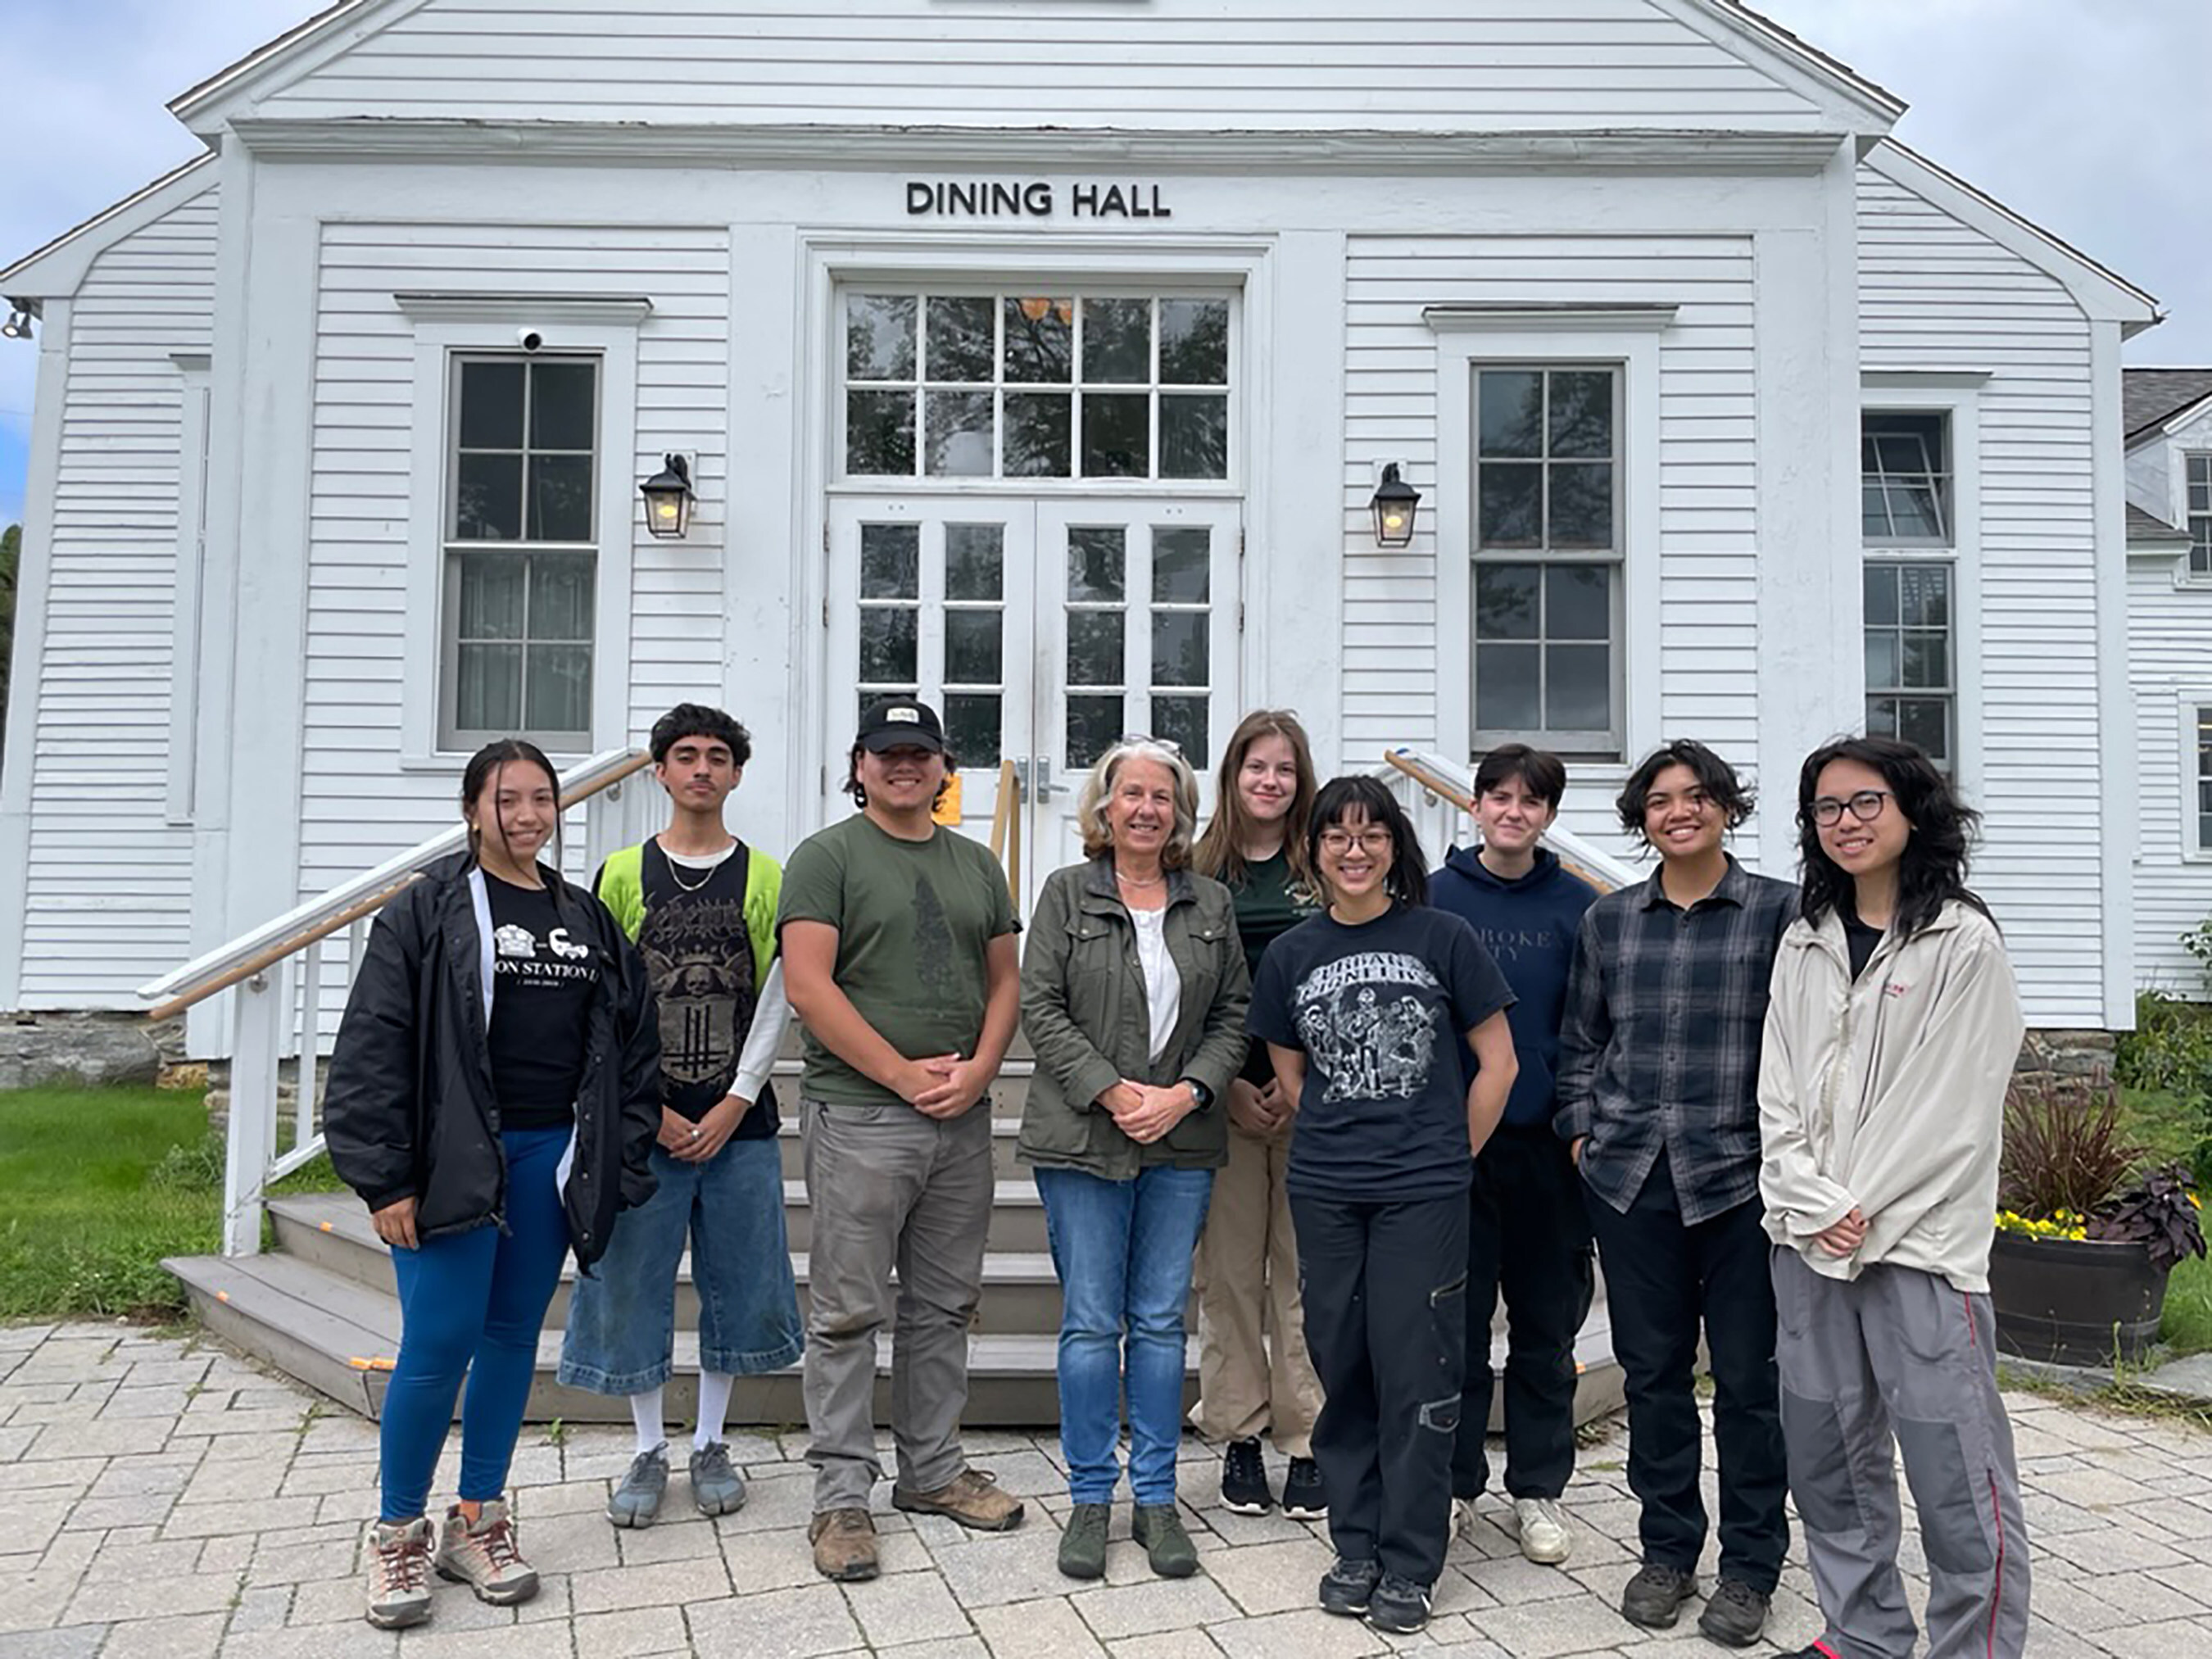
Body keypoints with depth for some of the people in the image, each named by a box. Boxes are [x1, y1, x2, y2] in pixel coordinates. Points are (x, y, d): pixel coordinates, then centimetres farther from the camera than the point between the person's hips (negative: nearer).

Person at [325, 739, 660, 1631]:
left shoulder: (586, 919, 10)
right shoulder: (429, 910, -3)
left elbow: (630, 1041, 12)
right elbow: (374, 1046, -7)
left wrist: (620, 1161, 5)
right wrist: (386, 1180, -11)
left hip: (550, 1156, 5)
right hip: (455, 1157, -4)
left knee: (513, 1338, 11)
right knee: (439, 1345, -3)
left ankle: (476, 1523, 25)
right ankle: (398, 1532, 18)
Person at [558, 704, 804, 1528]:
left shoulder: (765, 878, 3)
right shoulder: (622, 873, 2)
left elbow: (776, 1002, 0)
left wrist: (738, 1101, -8)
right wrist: (648, 1106, -7)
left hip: (738, 1120, 1)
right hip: (645, 1119, 0)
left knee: (736, 1282, 8)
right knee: (634, 1282, 6)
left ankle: (710, 1444, 25)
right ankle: (649, 1451, 22)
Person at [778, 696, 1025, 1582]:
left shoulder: (976, 864, 14)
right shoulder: (827, 856, -3)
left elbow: (1005, 981, 14)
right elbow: (808, 987, -12)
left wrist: (977, 1071, -4)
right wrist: (906, 1075, -14)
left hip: (962, 1118, 6)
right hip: (859, 1116, -5)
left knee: (945, 1307, 14)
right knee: (848, 1313, 1)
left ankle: (932, 1469, 28)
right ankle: (841, 1494, 12)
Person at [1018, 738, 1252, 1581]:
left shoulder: (1211, 903, 9)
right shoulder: (1067, 893, 1)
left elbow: (1234, 1013, 8)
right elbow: (1041, 1008, -4)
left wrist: (1187, 1092, -8)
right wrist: (1114, 1092, -13)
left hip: (1182, 1141, 3)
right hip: (1082, 1137, -2)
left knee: (1161, 1321, 9)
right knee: (1091, 1322, 2)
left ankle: (1156, 1497, 20)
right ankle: (1090, 1496, 17)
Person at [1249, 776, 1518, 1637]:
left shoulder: (1442, 936, -2)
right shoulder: (1291, 954, 6)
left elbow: (1497, 1061, 2)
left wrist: (1450, 1156, 3)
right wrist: (1341, 1139, 8)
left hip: (1423, 1193, -3)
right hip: (1324, 1192, 3)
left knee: (1416, 1375, 2)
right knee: (1343, 1369, 11)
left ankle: (1409, 1565, 16)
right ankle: (1355, 1547, 26)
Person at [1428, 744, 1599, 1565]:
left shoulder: (1577, 906, 3)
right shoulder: (1434, 897, 1)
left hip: (1548, 1144, 1)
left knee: (1547, 1321, 11)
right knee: (1456, 1318, 7)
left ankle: (1539, 1489, 25)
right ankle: (1453, 1483, 22)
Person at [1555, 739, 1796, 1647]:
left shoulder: (1780, 910, -1)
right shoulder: (1608, 919, 9)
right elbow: (1579, 1041, 16)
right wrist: (1581, 1129, 6)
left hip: (1740, 1174, -3)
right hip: (1630, 1175, 3)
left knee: (1748, 1375, 5)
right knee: (1652, 1368, 11)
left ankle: (1750, 1568, 22)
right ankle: (1667, 1551, 27)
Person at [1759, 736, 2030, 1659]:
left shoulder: (1963, 942, -5)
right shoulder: (1804, 943, 11)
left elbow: (1953, 1110, -10)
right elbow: (1777, 1095, 8)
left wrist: (1866, 1219, -11)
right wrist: (1815, 1207, -5)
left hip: (1921, 1243, -5)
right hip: (1807, 1240, 6)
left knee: (1958, 1476, -3)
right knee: (1827, 1460, 14)